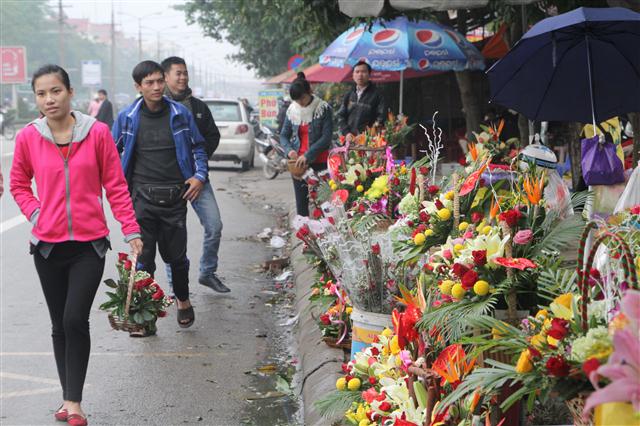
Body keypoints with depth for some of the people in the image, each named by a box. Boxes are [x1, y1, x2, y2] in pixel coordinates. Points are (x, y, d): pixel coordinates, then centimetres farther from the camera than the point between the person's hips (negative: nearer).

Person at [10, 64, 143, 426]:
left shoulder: (97, 132, -7)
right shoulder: (28, 137, -3)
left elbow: (116, 185, -2)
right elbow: (19, 184, 12)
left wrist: (131, 231, -4)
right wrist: (35, 213, -4)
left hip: (89, 245, -2)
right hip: (47, 246, 2)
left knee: (76, 320, -11)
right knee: (60, 325, 11)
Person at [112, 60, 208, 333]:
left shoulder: (180, 114, 2)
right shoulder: (127, 118, 0)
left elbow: (198, 147, 13)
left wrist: (200, 176, 0)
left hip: (175, 197, 0)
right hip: (142, 198, 0)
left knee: (176, 255, 9)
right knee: (143, 257, 0)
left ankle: (183, 301, 33)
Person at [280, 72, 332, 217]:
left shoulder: (323, 109, -5)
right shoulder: (292, 110, 8)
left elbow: (326, 137, -10)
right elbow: (284, 135, 13)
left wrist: (308, 155, -18)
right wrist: (289, 150, -9)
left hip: (319, 162, -4)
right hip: (297, 162, 4)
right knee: (301, 201, 5)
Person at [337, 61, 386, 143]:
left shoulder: (376, 95, 3)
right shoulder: (349, 95, 17)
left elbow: (381, 117, -4)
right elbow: (341, 116, 16)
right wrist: (346, 132, -1)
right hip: (350, 139, 4)